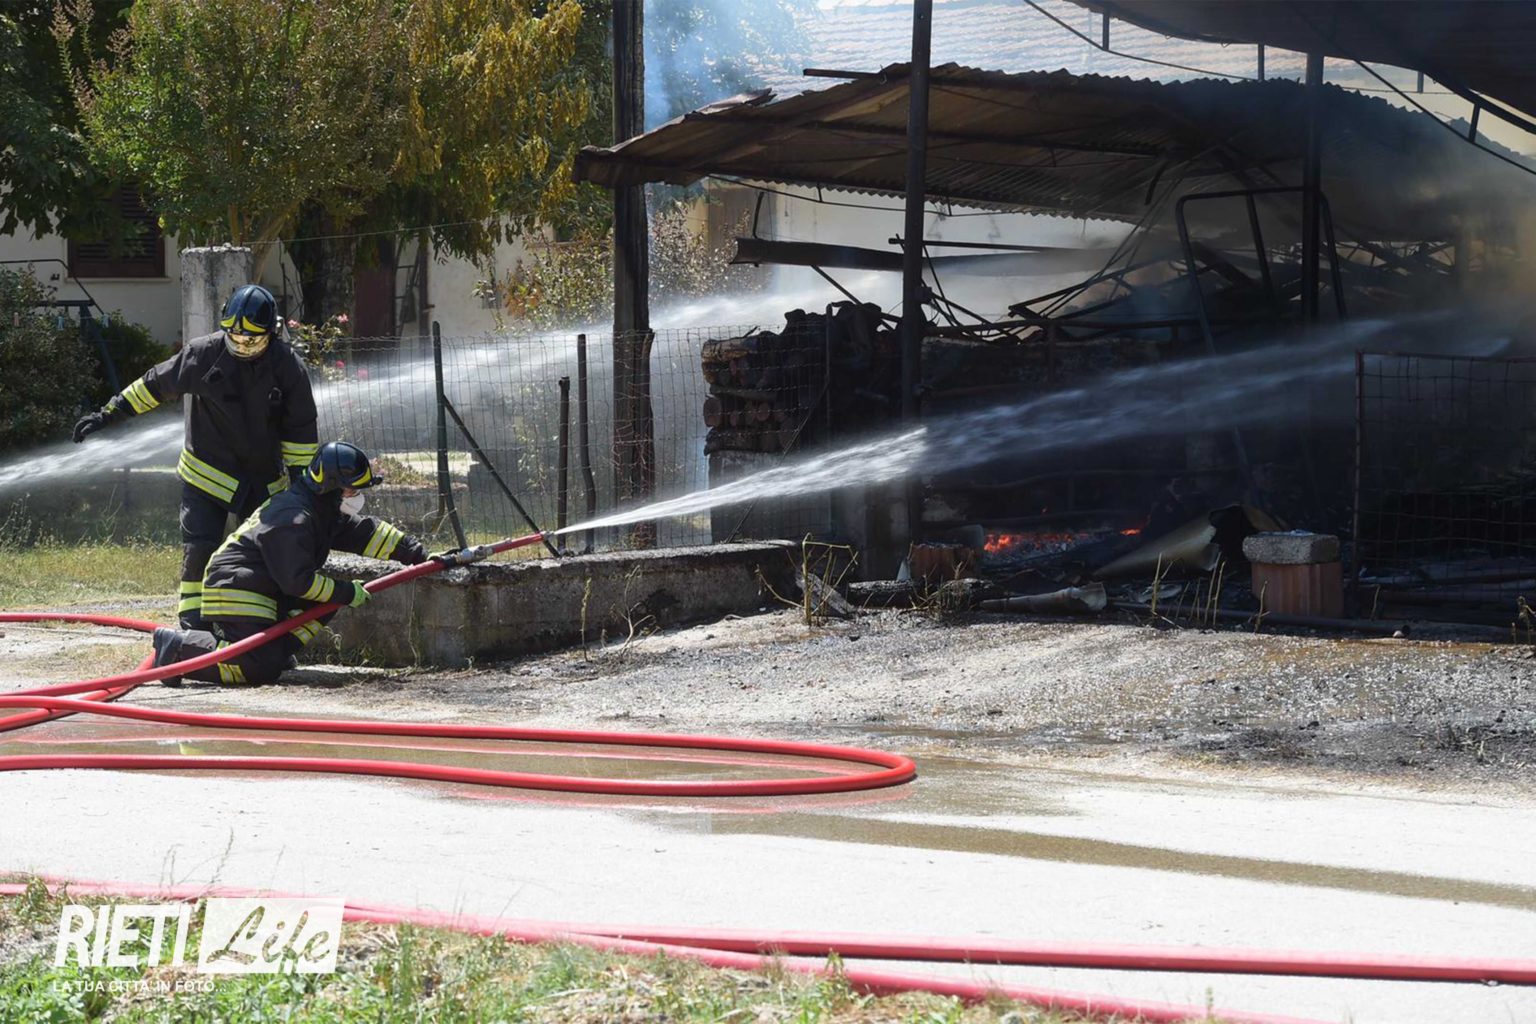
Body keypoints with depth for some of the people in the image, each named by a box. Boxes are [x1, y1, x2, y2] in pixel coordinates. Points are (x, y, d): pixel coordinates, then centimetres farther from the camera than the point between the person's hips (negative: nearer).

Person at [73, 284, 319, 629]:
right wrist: (107, 414, 1)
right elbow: (156, 384, 0)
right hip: (207, 472, -1)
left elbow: (301, 431, -3)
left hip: (263, 480, 1)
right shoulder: (203, 353, -13)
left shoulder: (288, 367, -12)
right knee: (199, 548, -10)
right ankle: (192, 625, -3)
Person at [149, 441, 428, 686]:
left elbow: (366, 533, 14)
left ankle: (277, 648, 8)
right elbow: (298, 580, -25)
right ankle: (180, 646, -14)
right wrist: (348, 593, -18)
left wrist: (418, 554, 11)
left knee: (328, 601, 8)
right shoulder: (293, 520, -22)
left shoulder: (324, 511, 9)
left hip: (268, 590, 11)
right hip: (235, 594, -11)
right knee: (264, 669, -21)